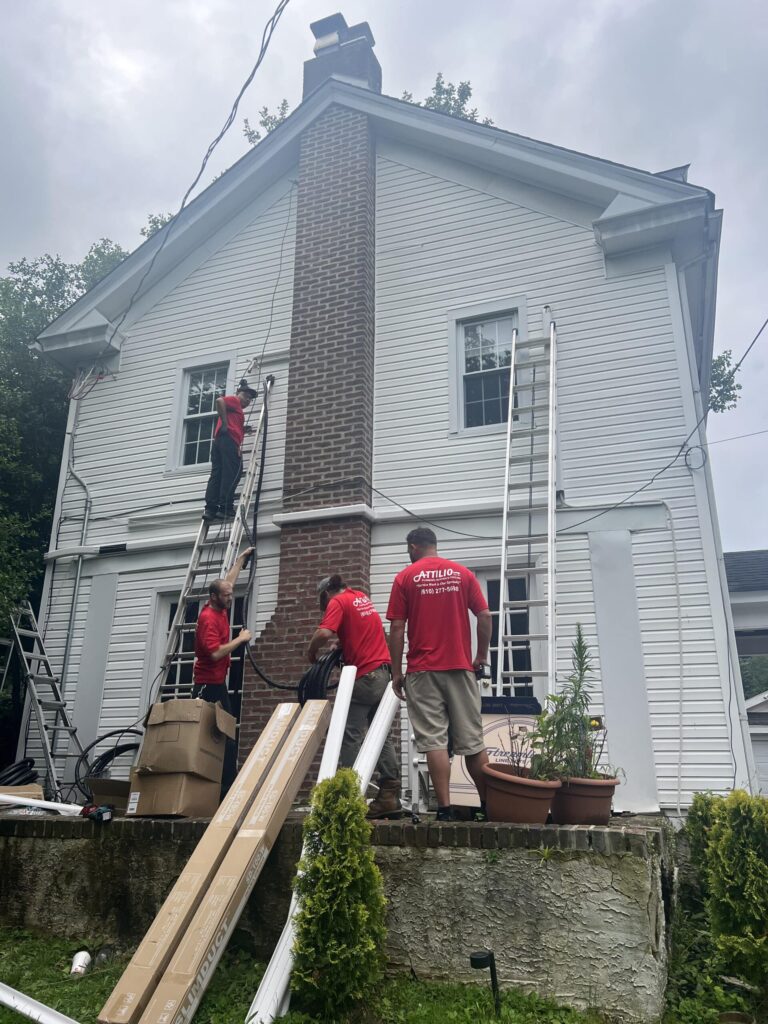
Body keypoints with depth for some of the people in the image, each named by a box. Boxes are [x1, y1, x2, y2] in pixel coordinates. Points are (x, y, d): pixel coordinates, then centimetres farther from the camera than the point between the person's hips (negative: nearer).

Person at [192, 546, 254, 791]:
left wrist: (242, 558, 29)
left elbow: (229, 580, 24)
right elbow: (215, 653, -27)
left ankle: (227, 782, 13)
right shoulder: (208, 618, -18)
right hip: (209, 684, -10)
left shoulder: (220, 609, 8)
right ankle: (225, 784, -5)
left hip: (217, 682, 10)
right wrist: (240, 639, -17)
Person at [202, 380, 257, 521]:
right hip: (228, 440, -9)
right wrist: (225, 424, -13)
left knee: (217, 475, 0)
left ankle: (210, 509, -7)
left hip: (218, 441, 9)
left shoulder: (236, 409, 33)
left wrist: (244, 430, 16)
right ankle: (225, 508, -16)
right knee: (231, 475, -11)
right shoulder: (234, 400, 8)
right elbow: (219, 401, -13)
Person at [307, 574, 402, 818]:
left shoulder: (338, 602, -5)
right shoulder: (363, 597, 19)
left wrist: (311, 653, -3)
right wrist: (342, 643, 20)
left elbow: (324, 633, -21)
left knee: (350, 737, -4)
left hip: (364, 676, -8)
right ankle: (390, 794, 7)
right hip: (383, 672, 8)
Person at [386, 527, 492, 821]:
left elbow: (397, 628, -3)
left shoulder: (406, 577, 0)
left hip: (423, 670, -3)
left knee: (434, 741, -1)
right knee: (472, 739, 9)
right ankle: (487, 805, 15)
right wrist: (482, 655, 13)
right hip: (460, 667, 3)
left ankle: (444, 808, -4)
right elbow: (485, 616, 2)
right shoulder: (463, 573, 7)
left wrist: (396, 672, 3)